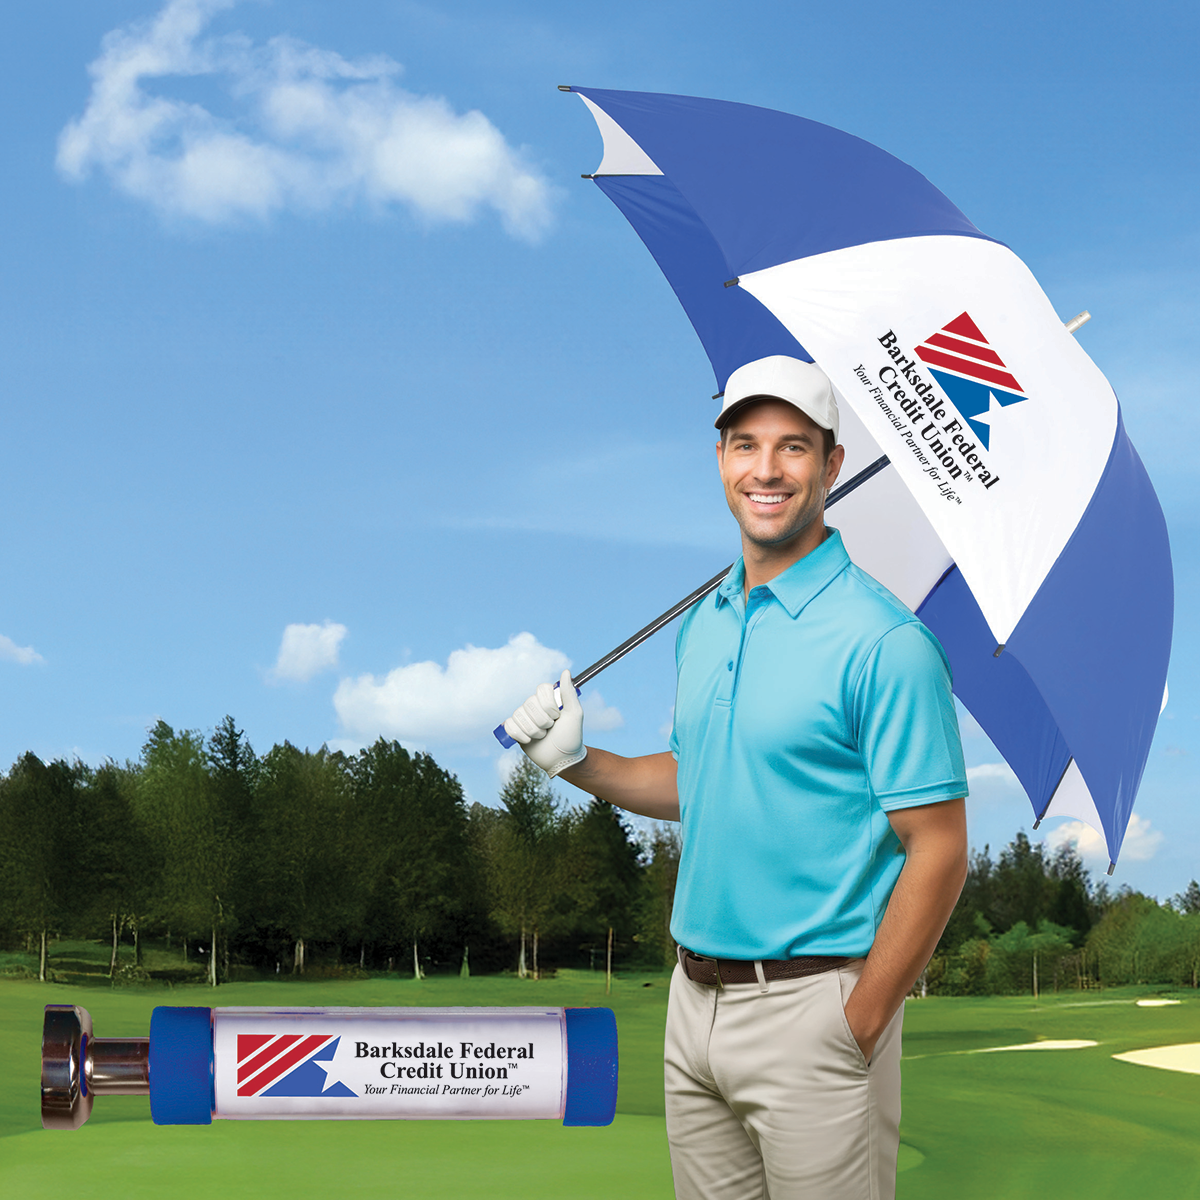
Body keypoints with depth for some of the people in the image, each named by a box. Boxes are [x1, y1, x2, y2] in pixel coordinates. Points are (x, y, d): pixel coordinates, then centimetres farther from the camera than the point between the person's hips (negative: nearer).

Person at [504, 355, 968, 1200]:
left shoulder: (883, 641, -15)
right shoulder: (702, 625, 10)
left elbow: (938, 849, -15)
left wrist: (858, 1027, -16)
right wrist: (579, 762, 6)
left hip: (811, 1003, -7)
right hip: (695, 997, 7)